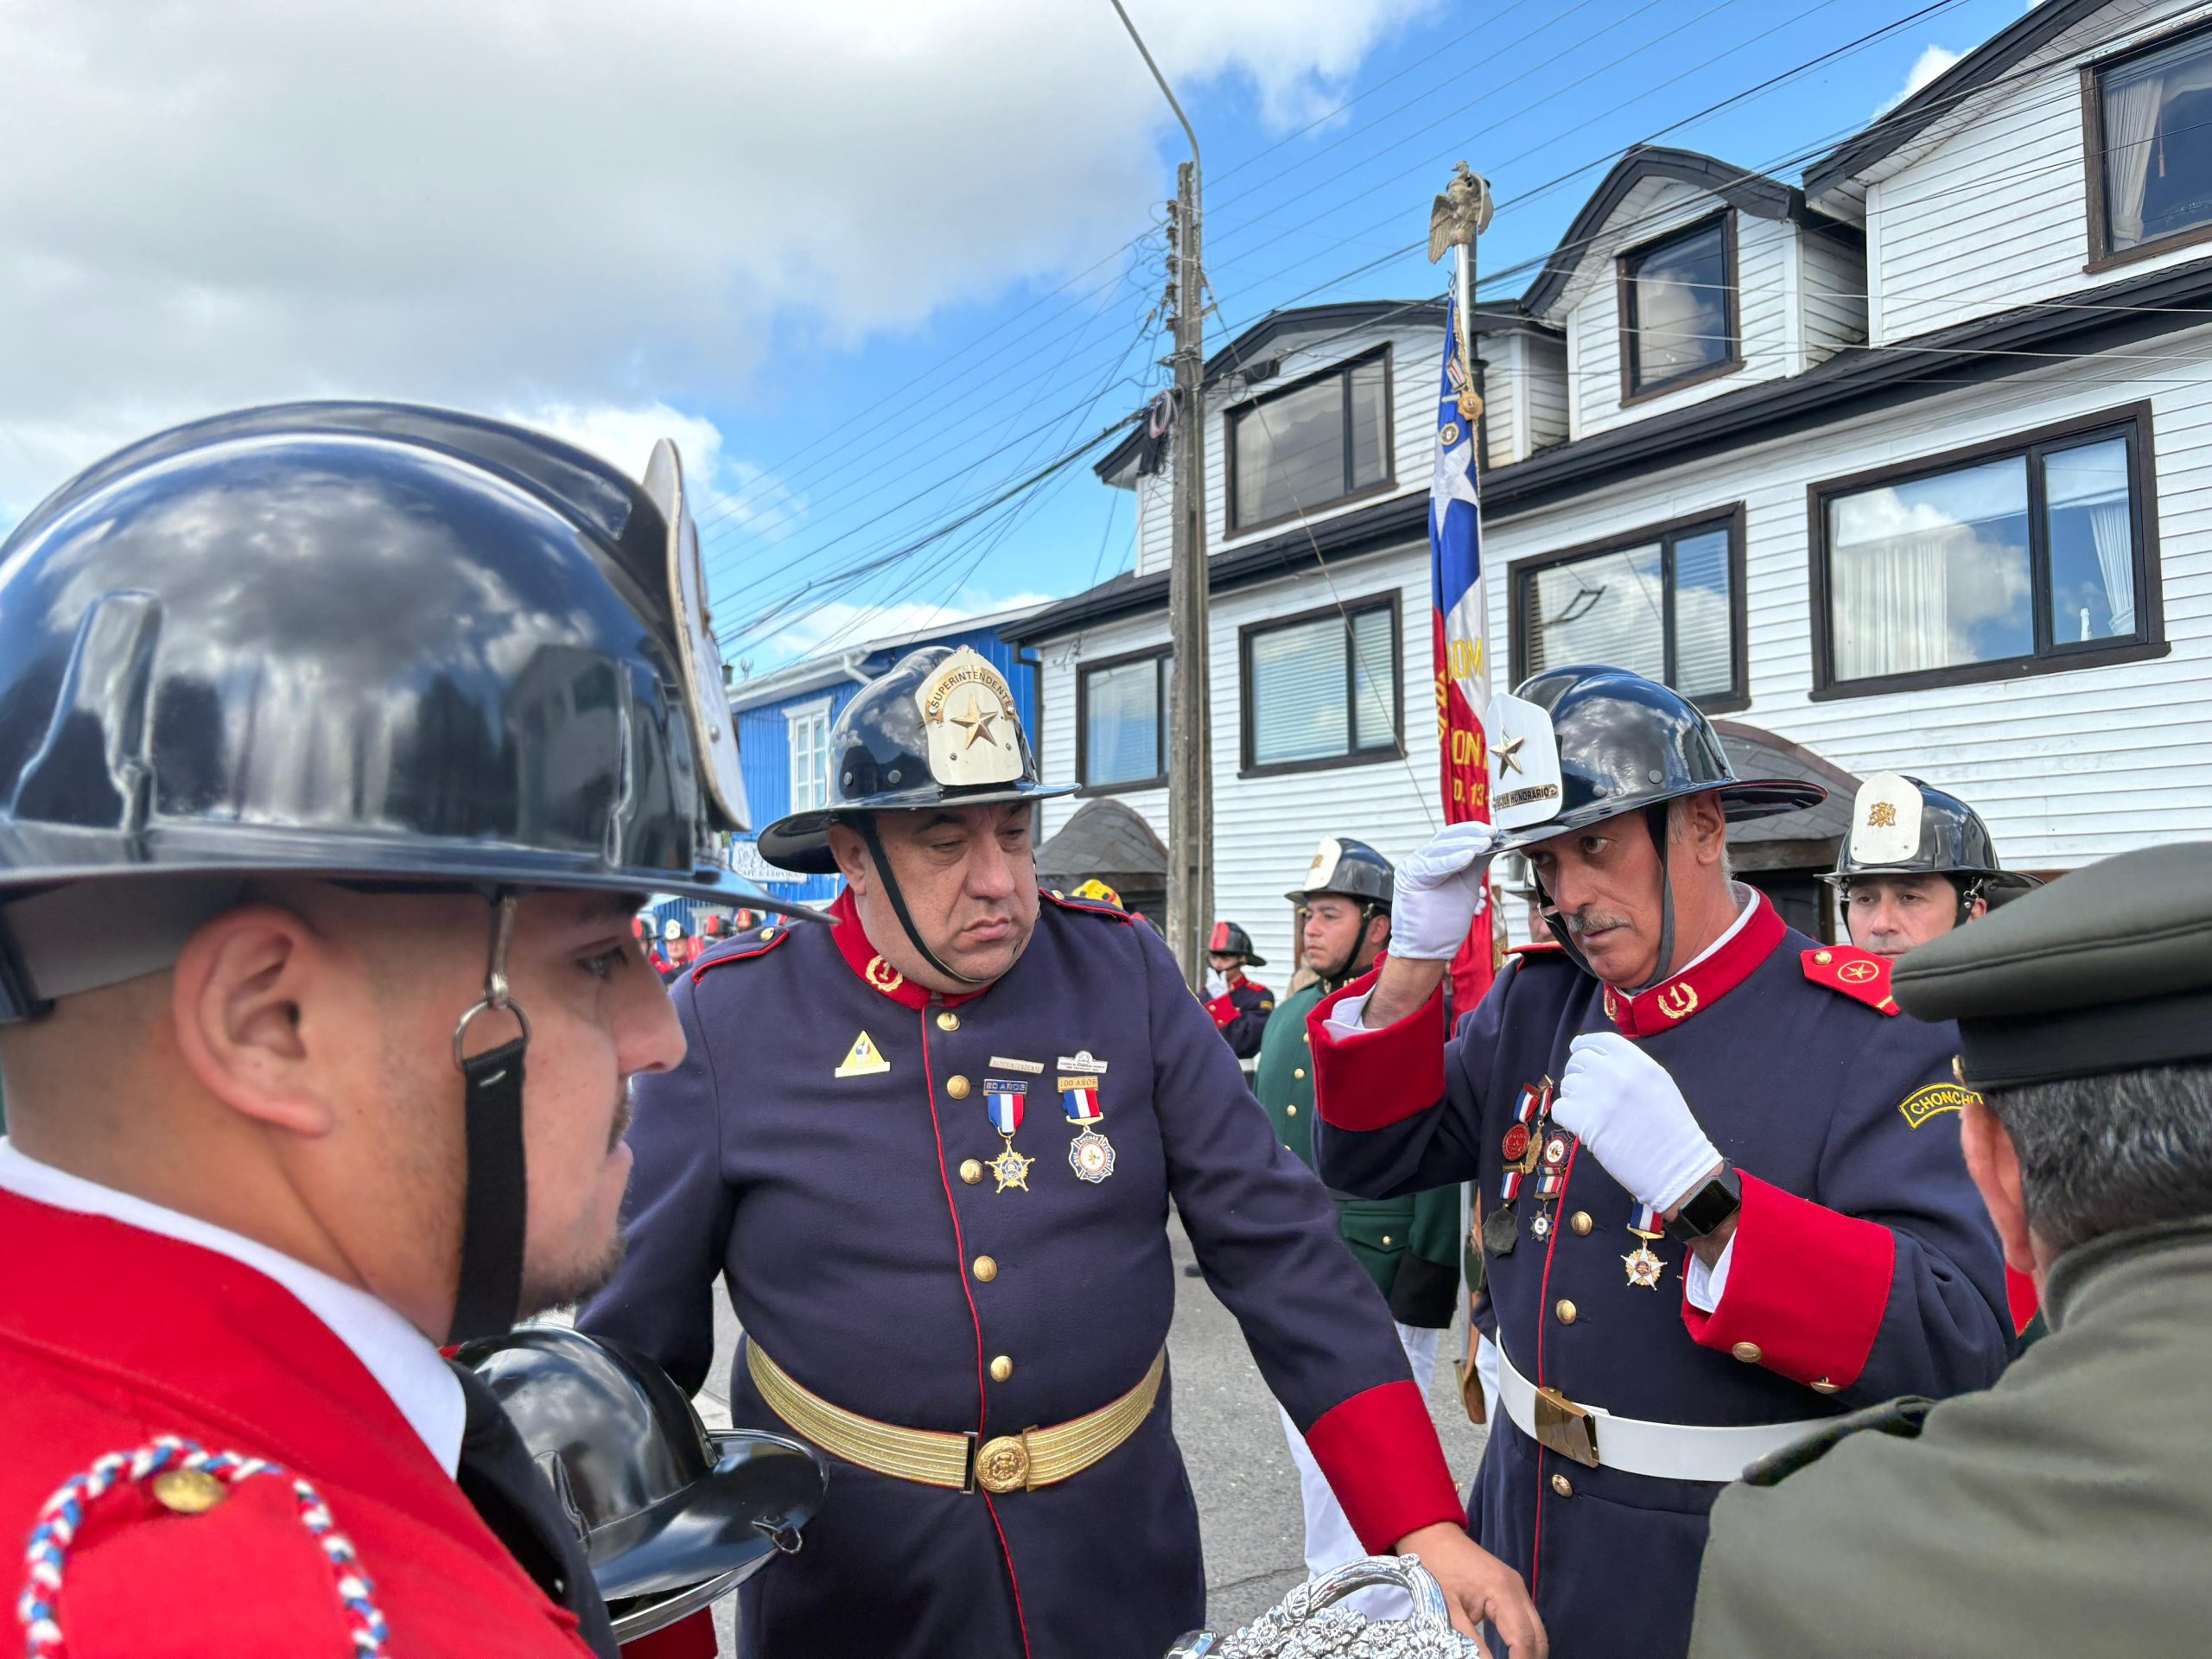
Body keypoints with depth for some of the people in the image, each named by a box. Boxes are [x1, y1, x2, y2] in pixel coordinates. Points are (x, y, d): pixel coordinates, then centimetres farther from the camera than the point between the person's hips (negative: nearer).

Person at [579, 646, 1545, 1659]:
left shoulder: (1127, 976, -8)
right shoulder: (727, 1020, -12)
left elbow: (1278, 1246, -7)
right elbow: (633, 1337, -2)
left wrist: (1426, 1526, -12)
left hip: (1124, 1566, 2)